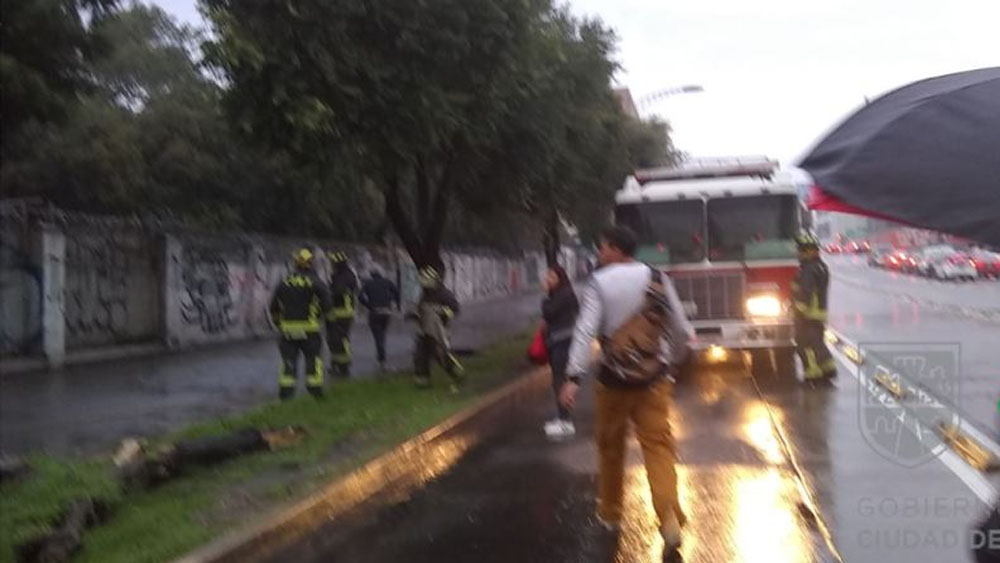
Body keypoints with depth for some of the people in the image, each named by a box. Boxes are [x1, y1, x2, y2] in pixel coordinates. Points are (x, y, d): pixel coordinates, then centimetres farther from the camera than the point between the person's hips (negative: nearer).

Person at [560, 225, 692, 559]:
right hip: (654, 377, 2)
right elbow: (680, 327, 8)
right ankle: (670, 519, -18)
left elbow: (586, 331, -17)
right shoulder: (658, 279, 3)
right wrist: (674, 360, 24)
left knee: (611, 446, 15)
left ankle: (610, 513, 31)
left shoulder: (599, 283, -7)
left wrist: (573, 378, -20)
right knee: (658, 446, 0)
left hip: (614, 377, -2)